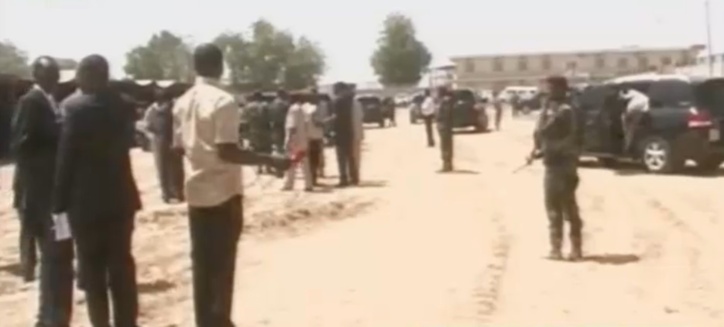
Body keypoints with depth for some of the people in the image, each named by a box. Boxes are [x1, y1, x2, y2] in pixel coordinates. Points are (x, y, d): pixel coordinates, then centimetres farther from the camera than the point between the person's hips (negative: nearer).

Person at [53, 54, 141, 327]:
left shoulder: (74, 107, -13)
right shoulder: (124, 106, 4)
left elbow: (66, 157, -12)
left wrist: (60, 201, -6)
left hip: (86, 200, -5)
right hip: (120, 196, 5)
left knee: (92, 269, 5)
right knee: (122, 265, 11)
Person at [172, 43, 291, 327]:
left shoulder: (182, 103, 6)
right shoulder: (223, 102, -16)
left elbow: (179, 148, 12)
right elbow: (227, 151, -22)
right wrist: (270, 160, -18)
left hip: (197, 191, 7)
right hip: (224, 192, -7)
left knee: (201, 262, 11)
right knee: (222, 264, 0)